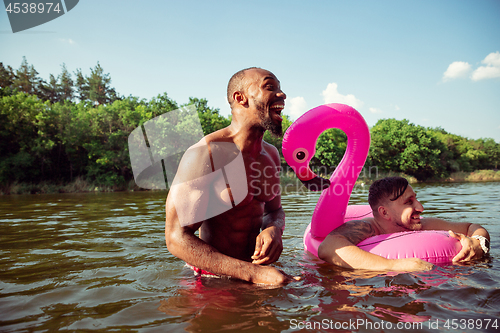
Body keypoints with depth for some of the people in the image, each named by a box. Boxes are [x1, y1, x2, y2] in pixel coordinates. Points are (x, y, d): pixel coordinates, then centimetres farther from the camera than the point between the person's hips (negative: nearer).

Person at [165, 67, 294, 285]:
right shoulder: (205, 153, -18)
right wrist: (253, 273, -23)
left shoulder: (271, 154, 5)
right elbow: (176, 238, -18)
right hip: (212, 280, -5)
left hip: (255, 266, 5)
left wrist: (274, 230, -8)